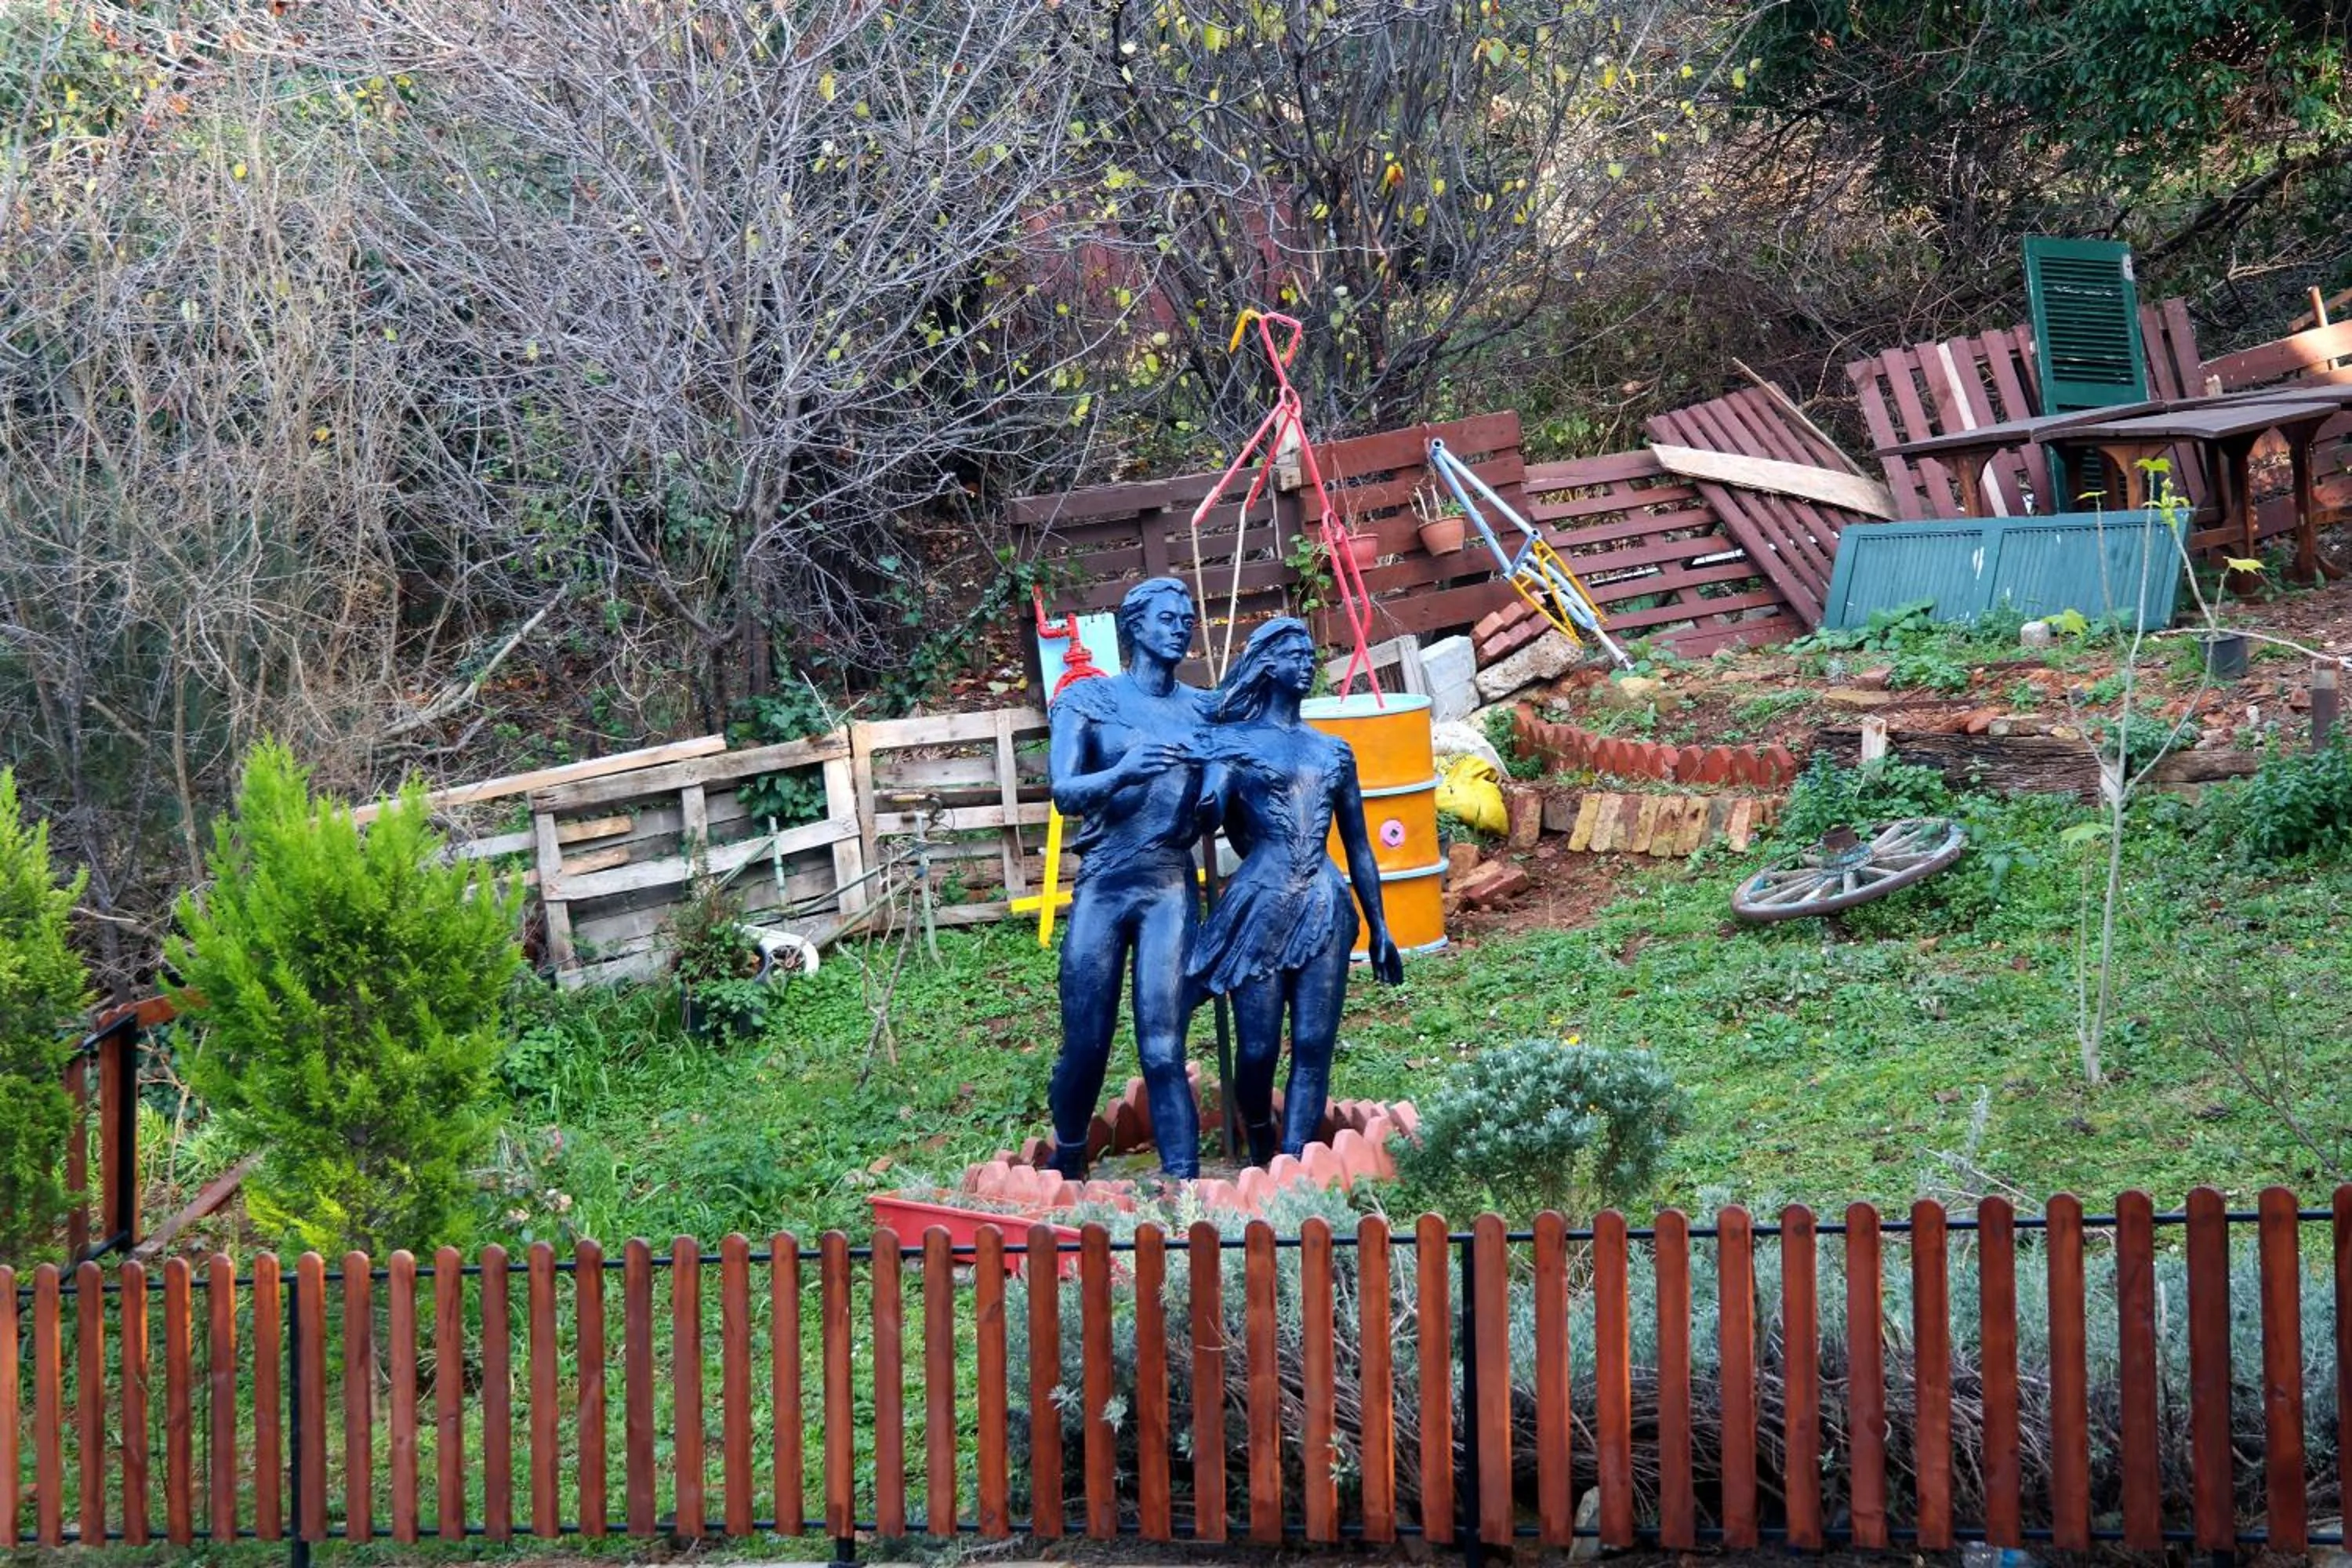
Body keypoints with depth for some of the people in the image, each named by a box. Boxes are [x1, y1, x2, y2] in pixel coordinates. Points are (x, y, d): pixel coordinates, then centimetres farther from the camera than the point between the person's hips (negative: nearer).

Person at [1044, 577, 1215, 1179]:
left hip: (1172, 887, 1)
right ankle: (1065, 1167, 27)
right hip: (1102, 884, -1)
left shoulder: (1204, 711, 10)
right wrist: (1121, 774, -30)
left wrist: (1212, 806, -6)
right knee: (1085, 1046, 3)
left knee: (1163, 1051, -9)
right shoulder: (1090, 700, 2)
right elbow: (1063, 792, -10)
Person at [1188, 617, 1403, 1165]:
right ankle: (1260, 1152, 20)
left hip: (1325, 910, 4)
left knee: (1313, 1046, -6)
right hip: (1259, 908, -4)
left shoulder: (1333, 753, 17)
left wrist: (1379, 929, 17)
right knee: (1258, 1048, -4)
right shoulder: (1234, 743, 5)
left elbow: (1357, 846, 20)